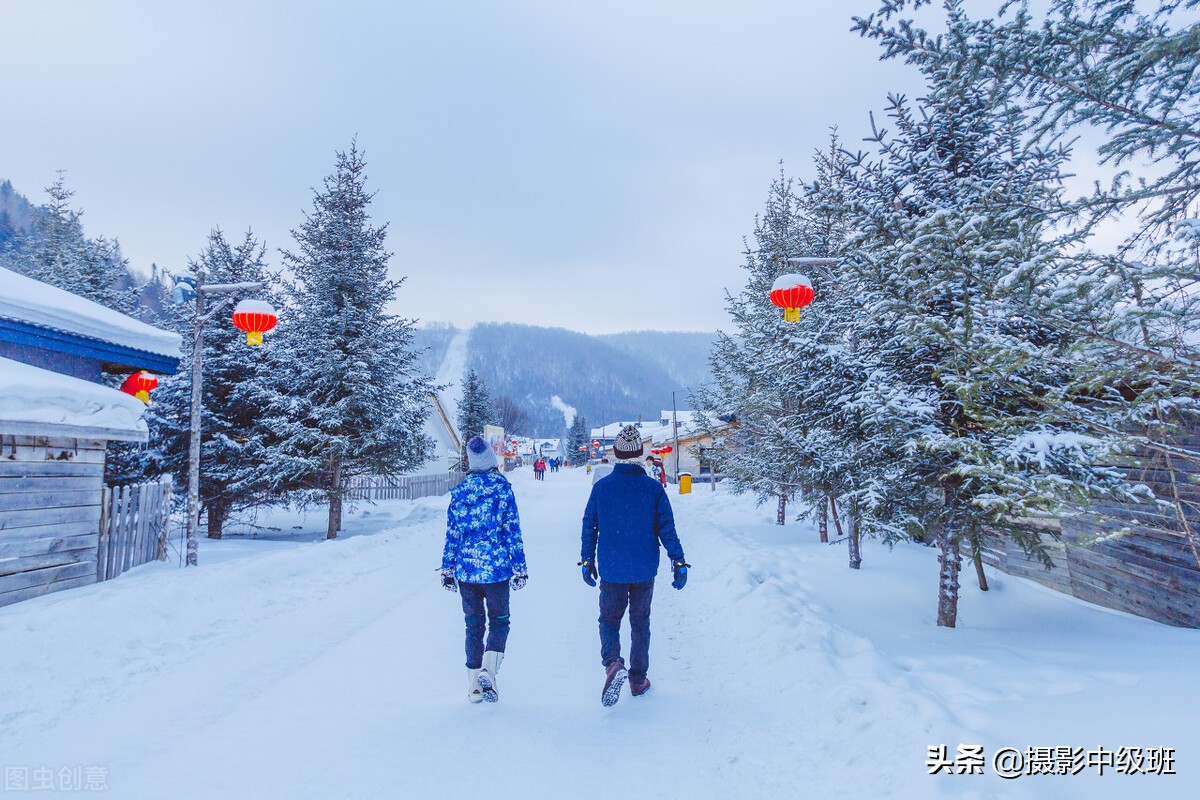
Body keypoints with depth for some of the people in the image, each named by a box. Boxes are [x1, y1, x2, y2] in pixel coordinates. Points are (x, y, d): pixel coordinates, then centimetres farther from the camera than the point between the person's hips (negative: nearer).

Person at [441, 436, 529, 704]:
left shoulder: (459, 492, 2)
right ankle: (488, 671, -7)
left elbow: (452, 534, 5)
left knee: (473, 625, 14)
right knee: (499, 621, 13)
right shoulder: (503, 489, -6)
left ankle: (474, 684, 16)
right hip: (496, 570, -3)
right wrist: (520, 568, -1)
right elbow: (513, 531, -6)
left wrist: (447, 569, 13)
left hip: (465, 571, 3)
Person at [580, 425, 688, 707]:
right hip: (644, 571, 0)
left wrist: (587, 561, 11)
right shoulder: (654, 488, -8)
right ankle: (638, 680, 22)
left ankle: (612, 663, -13)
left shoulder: (601, 487, -6)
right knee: (640, 623, 15)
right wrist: (679, 562, 0)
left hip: (611, 570, 0)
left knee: (609, 619, 13)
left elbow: (589, 527, 0)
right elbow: (667, 528, -7)